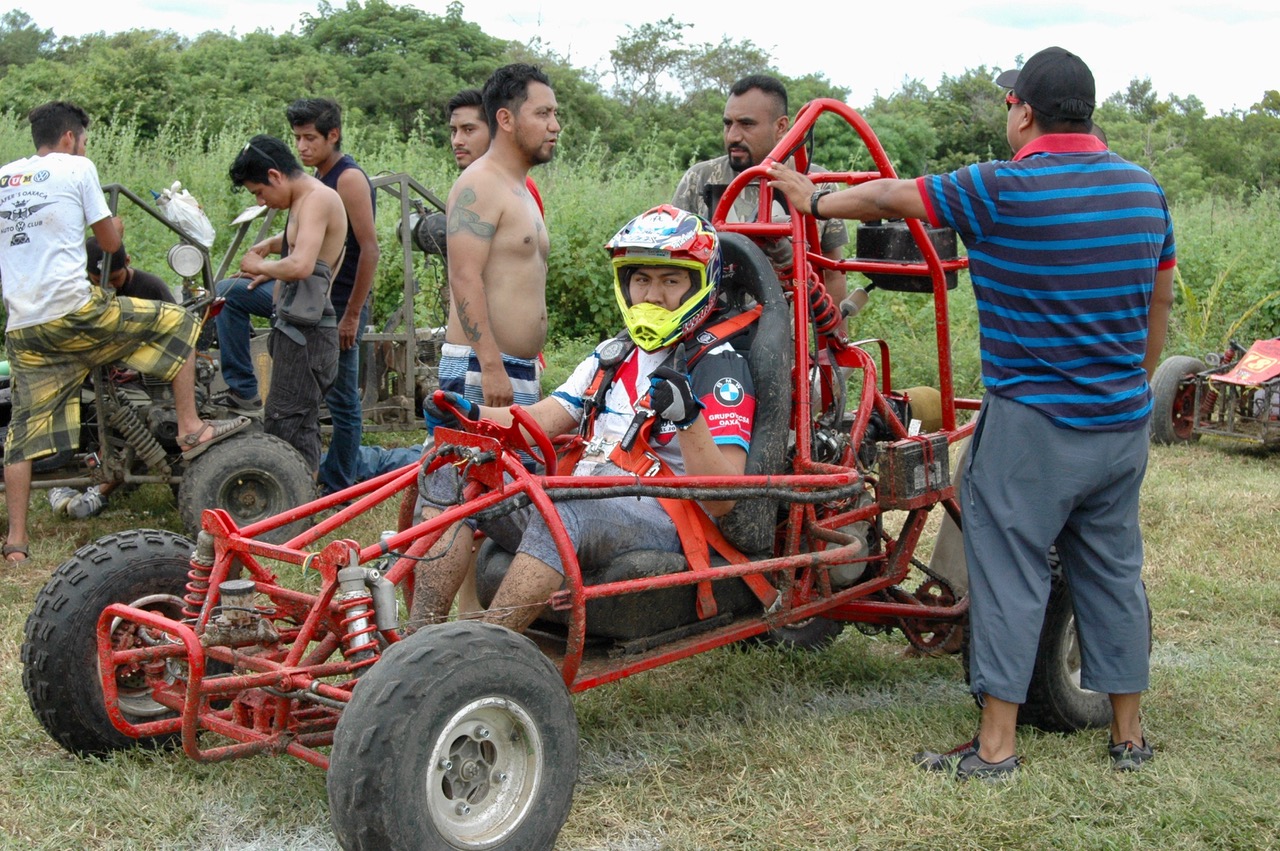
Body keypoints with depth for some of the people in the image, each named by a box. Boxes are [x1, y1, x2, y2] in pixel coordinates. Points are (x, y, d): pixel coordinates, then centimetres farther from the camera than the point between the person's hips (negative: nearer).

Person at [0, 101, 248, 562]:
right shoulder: (76, 168, 2)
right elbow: (110, 242, 7)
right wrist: (113, 225, 31)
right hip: (74, 312, -6)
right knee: (176, 323, 11)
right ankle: (190, 430, 9)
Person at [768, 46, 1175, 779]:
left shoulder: (1002, 190, -15)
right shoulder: (1144, 189, 5)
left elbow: (891, 197, -3)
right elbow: (1159, 311, 14)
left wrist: (817, 201, 15)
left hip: (1034, 423, -6)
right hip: (1124, 421, 6)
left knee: (1011, 573, 1)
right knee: (1114, 569, 14)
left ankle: (996, 746, 5)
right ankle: (1129, 736, 23)